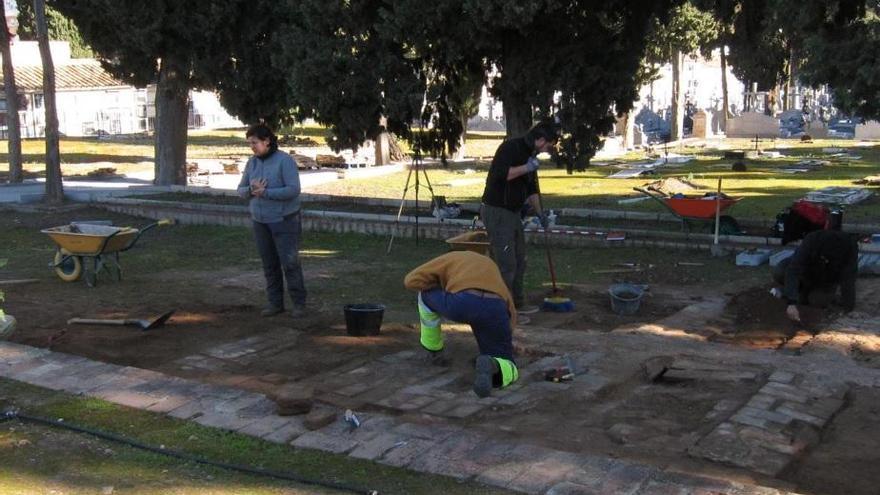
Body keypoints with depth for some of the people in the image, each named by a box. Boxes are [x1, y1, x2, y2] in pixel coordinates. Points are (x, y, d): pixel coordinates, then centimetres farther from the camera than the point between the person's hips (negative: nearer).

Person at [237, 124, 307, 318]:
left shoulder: (285, 160, -17)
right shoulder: (252, 163, 2)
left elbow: (294, 190, -24)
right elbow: (241, 190, 4)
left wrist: (265, 193, -27)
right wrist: (251, 190, -20)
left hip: (284, 220, -6)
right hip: (261, 221, 6)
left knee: (290, 263, -6)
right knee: (270, 263, 8)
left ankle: (299, 304, 6)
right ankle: (276, 303, 17)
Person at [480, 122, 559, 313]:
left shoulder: (530, 154, 14)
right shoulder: (511, 147, -15)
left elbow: (531, 189, 24)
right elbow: (499, 174, -30)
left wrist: (541, 214, 26)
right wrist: (527, 167, -24)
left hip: (513, 213, 10)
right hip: (496, 212, -10)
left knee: (519, 262, 15)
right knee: (506, 264, -8)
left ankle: (517, 304, 27)